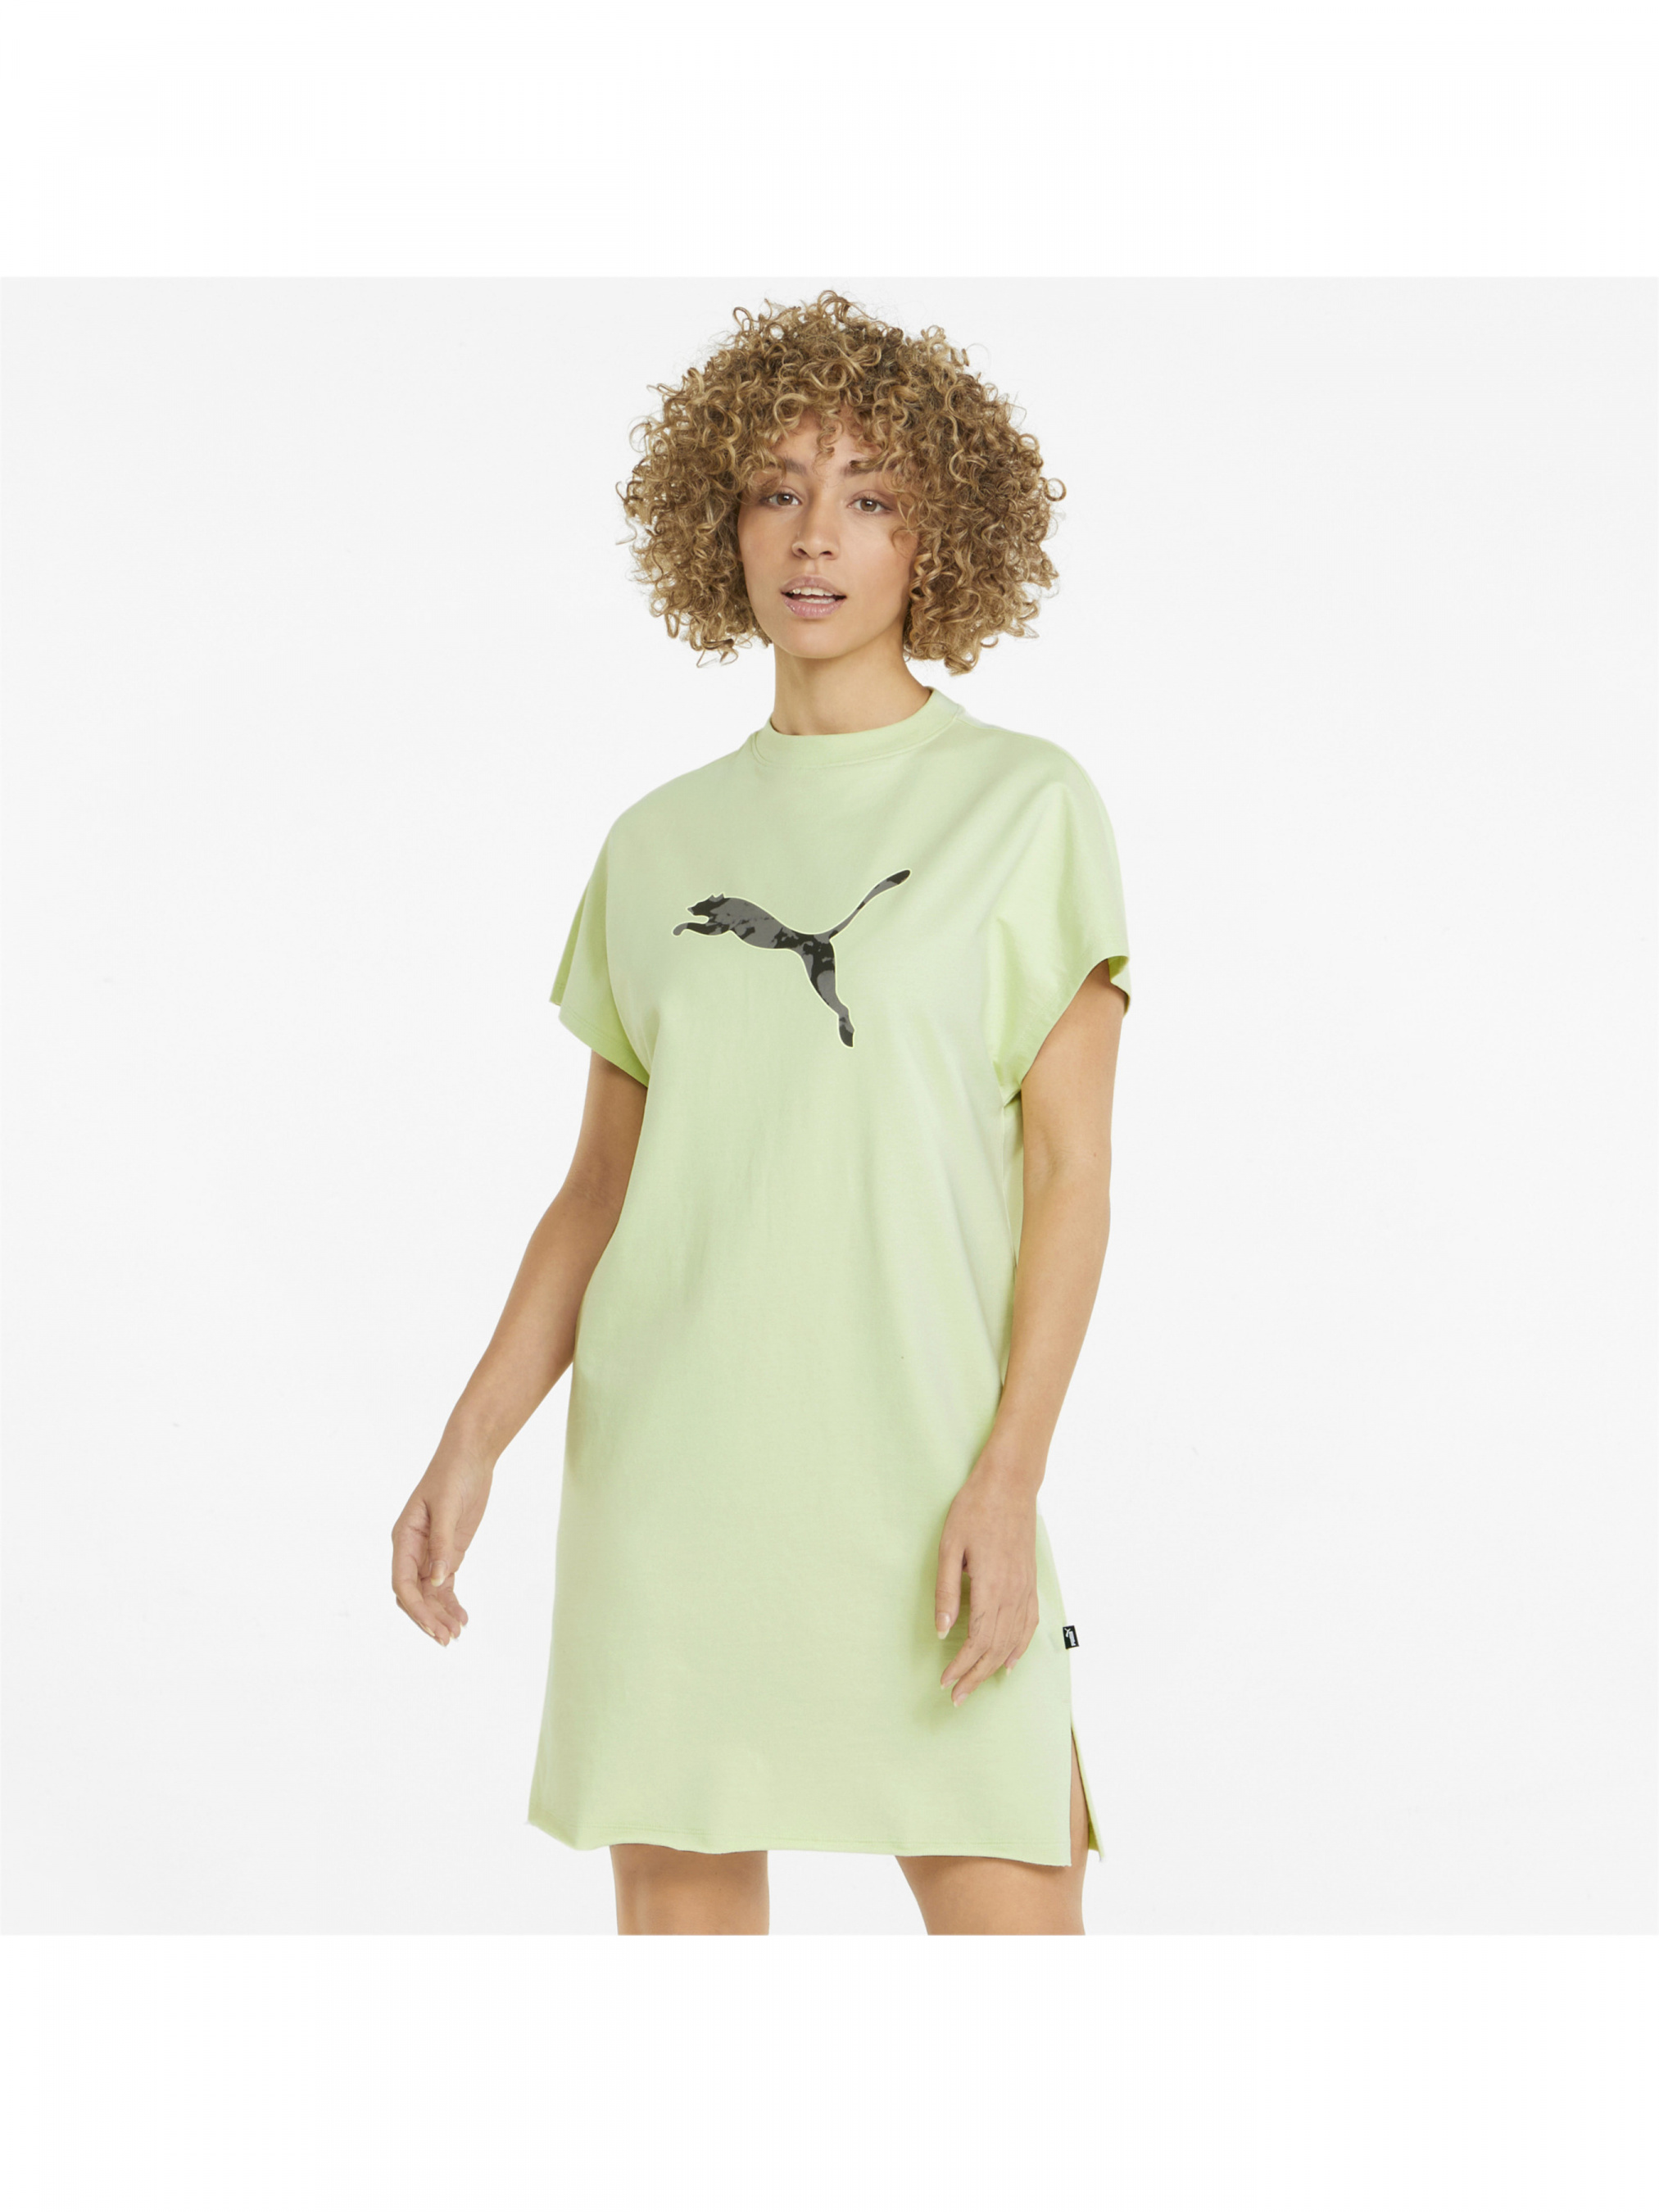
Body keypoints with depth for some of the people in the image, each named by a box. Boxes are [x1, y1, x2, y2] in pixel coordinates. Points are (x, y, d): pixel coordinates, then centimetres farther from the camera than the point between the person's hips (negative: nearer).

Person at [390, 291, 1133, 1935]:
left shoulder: (1026, 804, 2)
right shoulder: (657, 844, 12)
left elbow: (1069, 1169, -3)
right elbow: (598, 1188, 13)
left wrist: (1009, 1472, -12)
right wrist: (469, 1445, 3)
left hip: (919, 1466, -3)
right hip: (665, 1463, 3)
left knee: (1011, 1918, -7)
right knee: (680, 1900, 6)